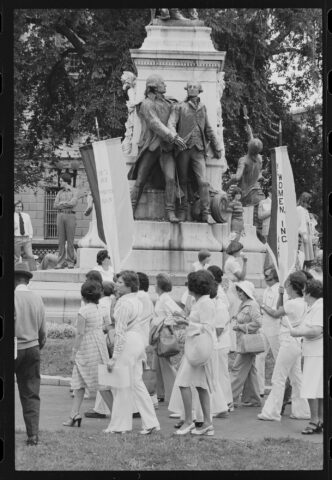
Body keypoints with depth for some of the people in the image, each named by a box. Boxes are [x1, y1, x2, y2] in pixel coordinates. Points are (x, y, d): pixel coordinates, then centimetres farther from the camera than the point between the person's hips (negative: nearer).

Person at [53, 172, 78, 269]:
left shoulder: (74, 191, 3)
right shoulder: (60, 192, 16)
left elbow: (73, 203, -12)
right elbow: (55, 206, 7)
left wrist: (62, 203, -1)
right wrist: (67, 204, -4)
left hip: (70, 216, -4)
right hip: (60, 215, 4)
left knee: (70, 240, -4)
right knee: (61, 240, 1)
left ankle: (70, 262, -1)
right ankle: (60, 263, 0)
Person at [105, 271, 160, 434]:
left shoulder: (124, 303, -17)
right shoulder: (137, 301, 12)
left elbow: (121, 332, -19)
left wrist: (114, 357, -18)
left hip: (127, 343, -10)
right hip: (138, 340, 10)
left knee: (122, 385, 0)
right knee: (136, 383, 12)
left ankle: (120, 425, 7)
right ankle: (150, 422, 12)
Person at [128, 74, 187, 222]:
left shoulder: (166, 101, 14)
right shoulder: (146, 104, -8)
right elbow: (156, 124, -20)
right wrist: (173, 137, -27)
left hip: (166, 149, 5)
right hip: (150, 148, -5)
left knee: (170, 178, -12)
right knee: (140, 180, -1)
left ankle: (170, 212, -11)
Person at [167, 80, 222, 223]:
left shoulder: (202, 108, 18)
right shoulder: (179, 107, 7)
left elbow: (208, 129, 25)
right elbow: (171, 124, -6)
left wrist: (216, 148, 23)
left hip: (198, 149, 2)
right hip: (183, 148, -2)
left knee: (203, 181, -10)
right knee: (183, 181, 2)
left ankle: (206, 213, -9)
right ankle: (183, 211, 9)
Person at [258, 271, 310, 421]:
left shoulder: (293, 303, -18)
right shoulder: (301, 302, 10)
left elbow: (275, 314, -9)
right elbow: (280, 309, 16)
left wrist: (263, 306, 7)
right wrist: (281, 295, 3)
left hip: (289, 343, -9)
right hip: (296, 344, 9)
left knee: (278, 379, -3)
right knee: (296, 378, 13)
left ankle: (272, 412, 1)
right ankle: (301, 410, 17)